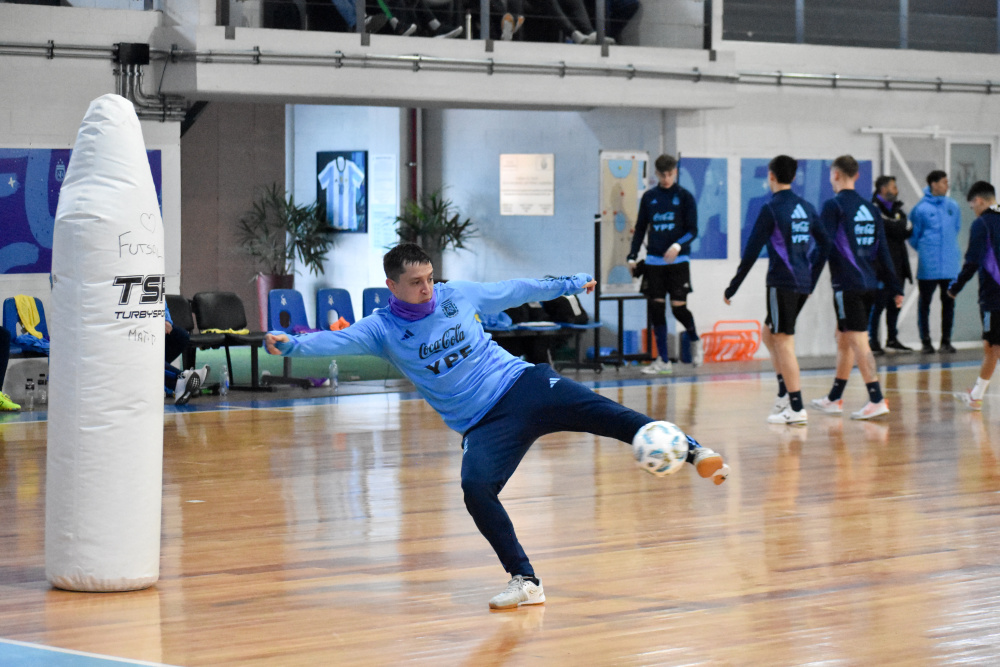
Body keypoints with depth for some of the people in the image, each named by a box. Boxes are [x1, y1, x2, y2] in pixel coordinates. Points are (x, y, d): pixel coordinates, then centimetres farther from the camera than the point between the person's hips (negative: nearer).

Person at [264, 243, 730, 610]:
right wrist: (290, 343, -38)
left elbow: (515, 291, 17)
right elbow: (336, 341, -20)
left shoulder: (459, 294, 3)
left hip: (522, 385, 1)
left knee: (605, 413, -22)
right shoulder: (382, 329, -4)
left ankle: (692, 451, -18)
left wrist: (570, 284, 25)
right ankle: (525, 582, -15)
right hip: (483, 424, -1)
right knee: (476, 489, -27)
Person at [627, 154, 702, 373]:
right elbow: (640, 228, 14)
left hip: (678, 260, -3)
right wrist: (632, 256, 6)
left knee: (678, 306, -8)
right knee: (656, 308, 0)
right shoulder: (649, 197, 9)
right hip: (654, 261, 3)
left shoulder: (685, 197, 0)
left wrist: (678, 246, -21)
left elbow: (692, 230, -3)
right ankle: (663, 360, 6)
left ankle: (694, 340, 24)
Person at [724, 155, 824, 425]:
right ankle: (785, 393, 13)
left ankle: (796, 408, -7)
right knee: (769, 334, 20)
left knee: (783, 343, -4)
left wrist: (732, 288, -5)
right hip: (803, 284, 7)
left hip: (783, 283, -7)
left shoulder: (771, 209, -9)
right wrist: (812, 280, 24)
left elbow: (752, 252, -11)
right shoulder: (806, 207, 11)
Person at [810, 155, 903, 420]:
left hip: (847, 284, -7)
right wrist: (895, 288, 14)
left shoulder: (833, 206, -6)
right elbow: (883, 251, 14)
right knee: (843, 338, 17)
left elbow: (823, 247, -12)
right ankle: (834, 399, 25)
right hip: (869, 284, 7)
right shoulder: (870, 208, 14)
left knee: (858, 340, -9)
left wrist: (808, 283, -8)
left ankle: (877, 399, -17)